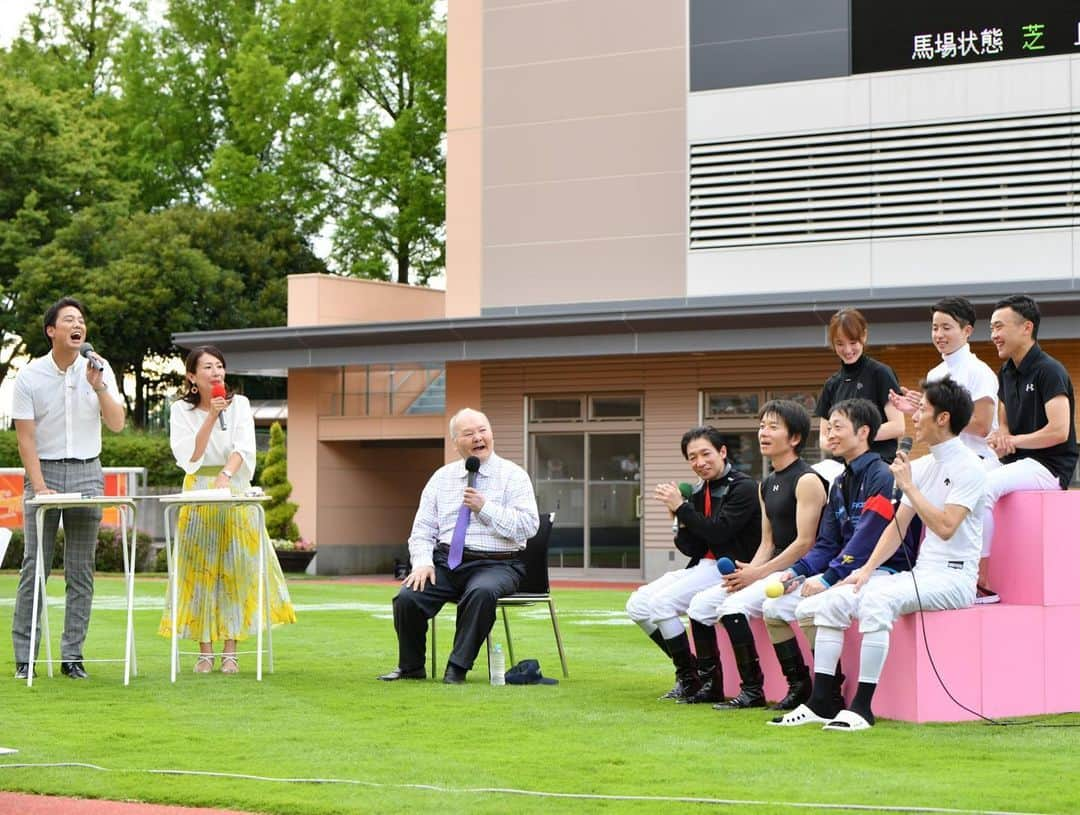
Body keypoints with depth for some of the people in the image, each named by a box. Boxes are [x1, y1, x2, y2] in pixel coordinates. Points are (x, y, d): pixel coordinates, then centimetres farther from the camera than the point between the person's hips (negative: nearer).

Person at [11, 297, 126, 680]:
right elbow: (25, 437, -5)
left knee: (81, 570, 2)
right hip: (44, 470, -2)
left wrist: (99, 387, -16)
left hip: (86, 472, 2)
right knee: (35, 566, -4)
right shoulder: (30, 376, -4)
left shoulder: (98, 369, 4)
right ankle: (24, 658, 0)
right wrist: (40, 487, -14)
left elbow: (117, 424, -1)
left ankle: (72, 656, 7)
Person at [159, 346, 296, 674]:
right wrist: (211, 417, -15)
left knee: (235, 569, -3)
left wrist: (226, 474, -30)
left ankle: (230, 651, -1)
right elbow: (191, 456, -8)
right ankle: (205, 652, 1)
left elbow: (244, 448, -12)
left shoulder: (239, 404, 2)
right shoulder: (182, 410, 2)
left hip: (235, 492, 0)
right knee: (200, 570, -2)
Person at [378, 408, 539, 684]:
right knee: (407, 597, -21)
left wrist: (485, 508, -14)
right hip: (445, 560, 4)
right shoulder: (442, 478, 15)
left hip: (496, 565, -4)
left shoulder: (513, 476, 3)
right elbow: (423, 528, 13)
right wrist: (423, 562, -6)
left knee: (481, 592, -38)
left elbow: (528, 526, -9)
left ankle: (458, 667, -23)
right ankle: (411, 667, 3)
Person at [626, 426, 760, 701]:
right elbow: (692, 549, 11)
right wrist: (680, 521, -7)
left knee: (661, 603, -23)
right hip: (701, 567, 9)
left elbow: (718, 533, -20)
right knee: (638, 605, 0)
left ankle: (690, 678, -12)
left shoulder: (744, 488, -10)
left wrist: (681, 508, -16)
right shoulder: (699, 493, 13)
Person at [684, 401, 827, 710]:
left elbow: (805, 543, -18)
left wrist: (758, 573, -17)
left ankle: (752, 691, -18)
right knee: (701, 604, 0)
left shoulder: (807, 481, -11)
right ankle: (710, 686, 7)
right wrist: (748, 571, -3)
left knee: (734, 605, -26)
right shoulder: (766, 486, 18)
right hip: (773, 569, 9)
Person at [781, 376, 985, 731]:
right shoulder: (922, 465, 16)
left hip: (953, 577, -9)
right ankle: (819, 703, -8)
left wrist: (908, 486, -15)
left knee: (876, 600, -33)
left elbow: (945, 527, -21)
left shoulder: (968, 468, -10)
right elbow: (897, 526, 17)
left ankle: (862, 707, -30)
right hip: (919, 573, 9)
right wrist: (867, 568, 4)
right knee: (832, 600, -6)